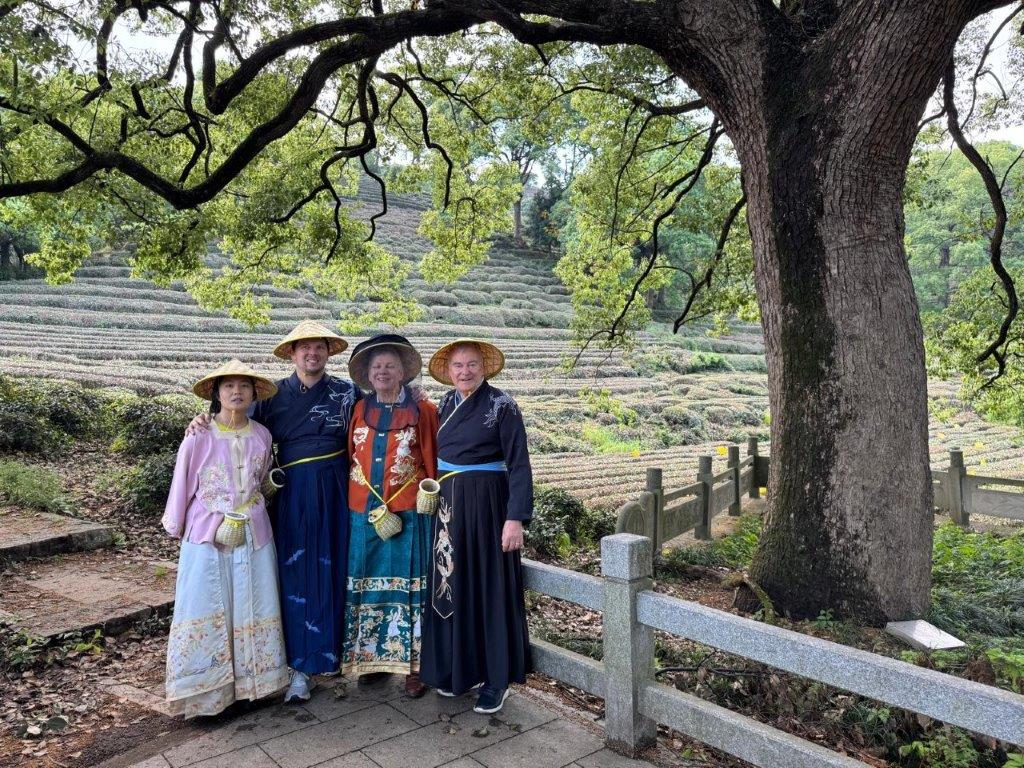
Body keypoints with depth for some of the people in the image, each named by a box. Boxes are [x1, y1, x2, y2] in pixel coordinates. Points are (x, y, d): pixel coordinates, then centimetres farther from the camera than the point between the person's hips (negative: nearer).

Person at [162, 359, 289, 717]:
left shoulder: (261, 436, 0)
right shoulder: (199, 436, -10)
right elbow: (182, 484, -1)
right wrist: (176, 526, 7)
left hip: (253, 535, 3)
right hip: (207, 536, -3)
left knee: (253, 608, 10)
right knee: (206, 611, 4)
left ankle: (251, 679, 24)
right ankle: (205, 688, 16)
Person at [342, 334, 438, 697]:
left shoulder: (422, 411, -1)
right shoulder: (359, 411, 9)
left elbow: (434, 462, 0)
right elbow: (349, 458, 12)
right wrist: (352, 499, 6)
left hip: (409, 513, -3)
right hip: (364, 512, 4)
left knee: (408, 585, 2)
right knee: (367, 585, 10)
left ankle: (413, 665, 12)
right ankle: (372, 656, 25)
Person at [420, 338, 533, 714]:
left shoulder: (502, 405, -10)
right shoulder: (445, 403, 7)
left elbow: (519, 464, -12)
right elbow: (436, 453, 14)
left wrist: (516, 518, -18)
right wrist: (436, 502, 8)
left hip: (486, 504, -6)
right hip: (447, 504, 6)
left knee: (489, 587, 2)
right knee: (451, 585, 12)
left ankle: (496, 678, 16)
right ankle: (458, 667, 29)